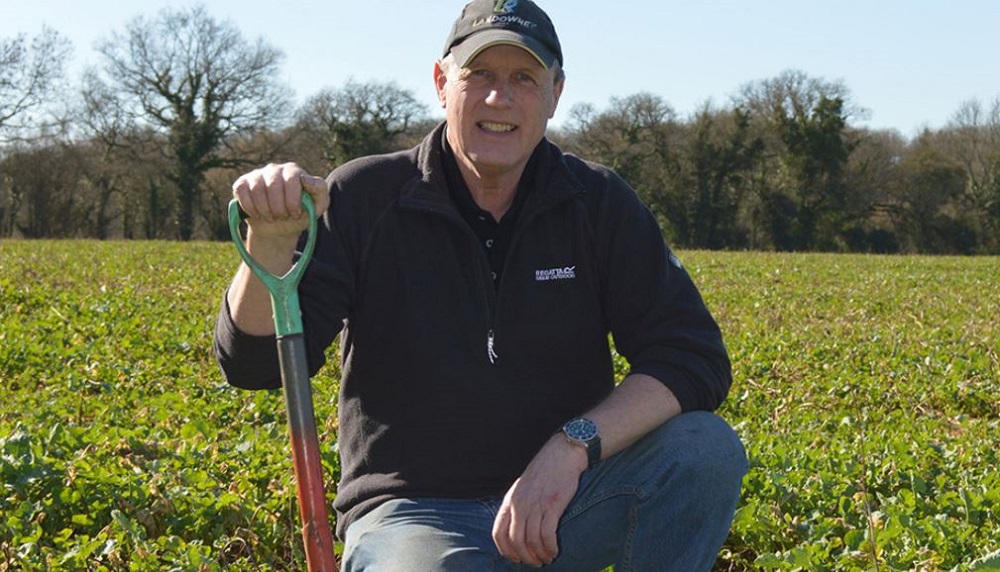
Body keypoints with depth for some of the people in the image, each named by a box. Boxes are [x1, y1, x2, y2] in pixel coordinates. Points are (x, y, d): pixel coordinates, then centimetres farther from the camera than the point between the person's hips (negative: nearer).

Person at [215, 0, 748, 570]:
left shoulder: (599, 203, 1)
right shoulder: (362, 197, -3)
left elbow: (695, 357, -7)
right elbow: (255, 362, -8)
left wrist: (574, 445, -24)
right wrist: (271, 238, -28)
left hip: (563, 501, 4)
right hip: (413, 512, -3)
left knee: (706, 448, -22)